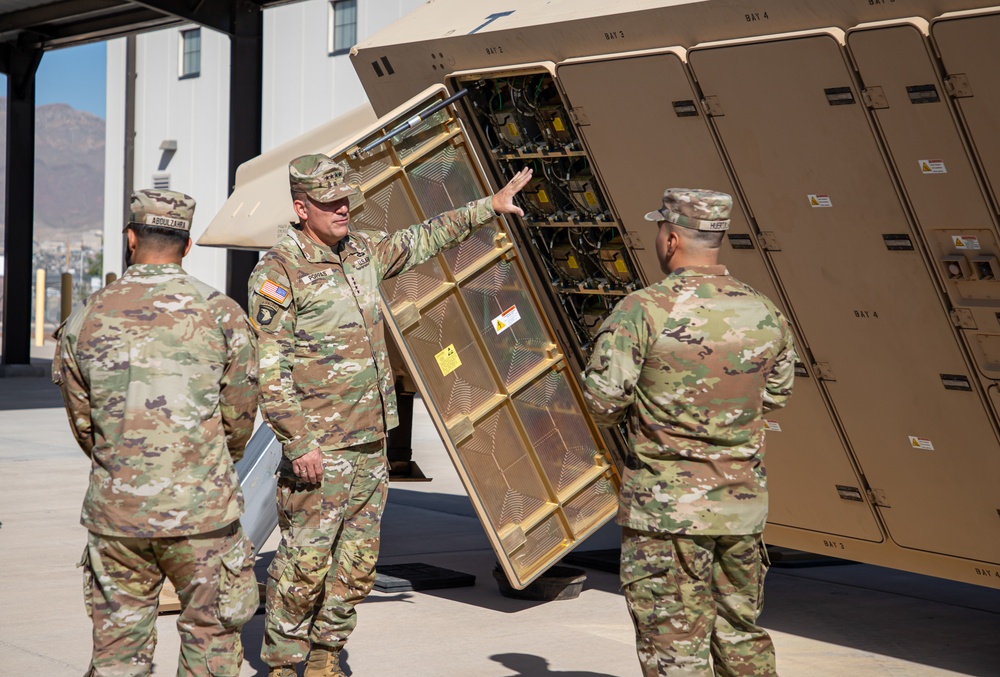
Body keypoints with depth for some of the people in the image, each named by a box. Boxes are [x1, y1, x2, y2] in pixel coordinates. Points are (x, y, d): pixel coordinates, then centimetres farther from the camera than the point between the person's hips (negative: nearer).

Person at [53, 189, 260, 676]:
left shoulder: (86, 319, 2)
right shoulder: (221, 313, -3)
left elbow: (82, 423, 11)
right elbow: (239, 418, 4)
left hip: (114, 510, 2)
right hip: (201, 509, -2)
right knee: (210, 638, 10)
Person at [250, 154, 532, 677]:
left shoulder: (362, 250, 11)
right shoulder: (276, 272, -11)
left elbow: (423, 240, 30)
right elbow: (269, 368, -15)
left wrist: (488, 207, 32)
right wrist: (297, 442, -19)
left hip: (372, 440, 7)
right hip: (320, 446, -7)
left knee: (357, 560, 11)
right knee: (305, 561, -5)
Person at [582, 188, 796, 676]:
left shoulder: (644, 310, -14)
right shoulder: (765, 314, 2)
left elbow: (602, 401, -14)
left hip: (666, 505, -5)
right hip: (742, 501, 5)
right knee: (742, 634, 18)